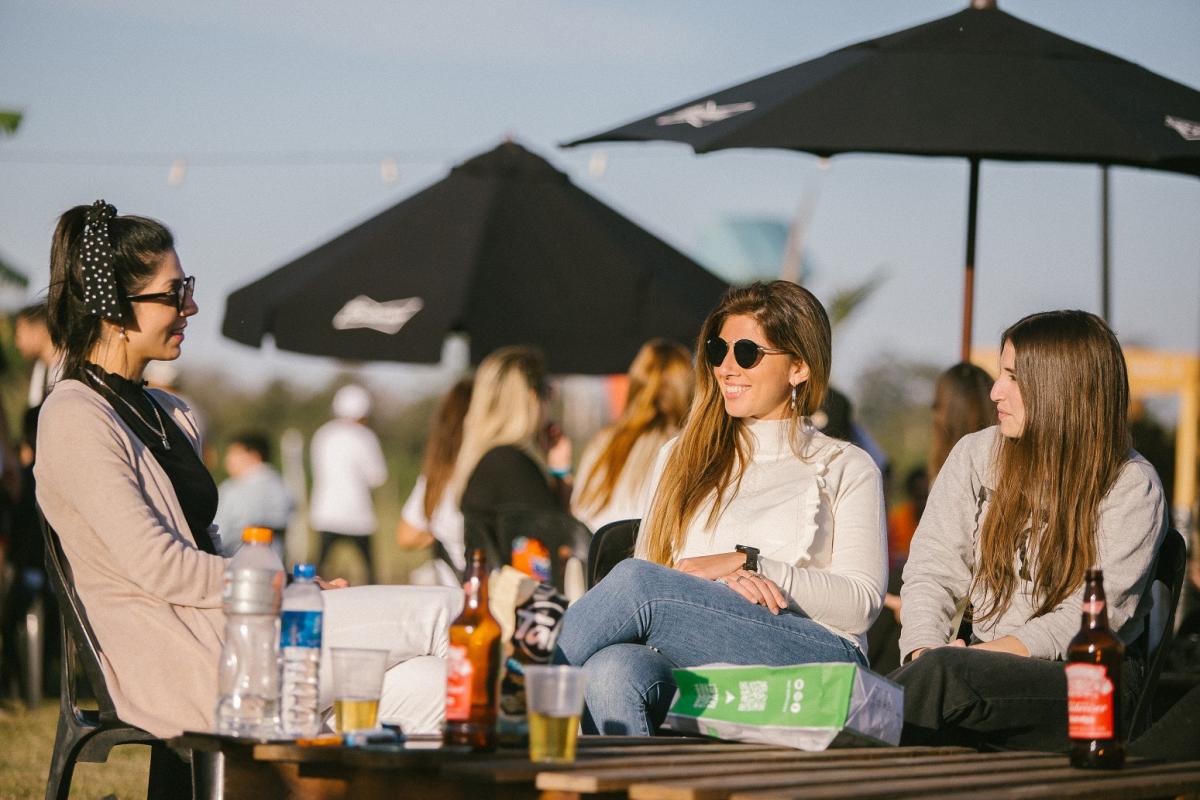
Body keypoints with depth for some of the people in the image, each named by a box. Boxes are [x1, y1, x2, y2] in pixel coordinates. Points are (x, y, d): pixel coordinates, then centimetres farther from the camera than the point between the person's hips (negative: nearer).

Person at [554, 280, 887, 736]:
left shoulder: (846, 470, 15)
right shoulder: (682, 458, 26)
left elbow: (862, 603, 2)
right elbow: (651, 564, 14)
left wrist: (745, 562, -7)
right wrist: (721, 586, -8)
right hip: (694, 661, 3)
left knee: (638, 581, -27)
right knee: (610, 670, -36)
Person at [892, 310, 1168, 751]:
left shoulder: (1132, 486, -3)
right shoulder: (975, 455, 11)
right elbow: (931, 572, 7)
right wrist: (925, 652, -15)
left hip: (1090, 684, -4)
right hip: (989, 662, 4)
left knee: (943, 673, -35)